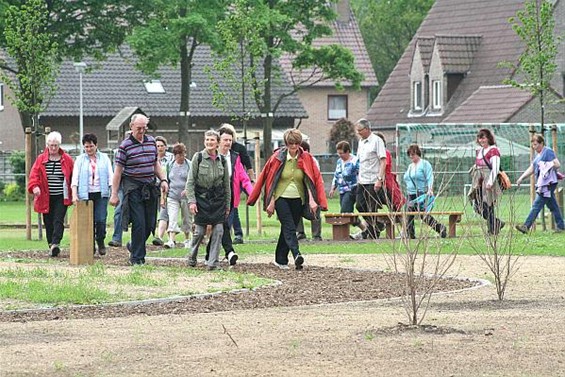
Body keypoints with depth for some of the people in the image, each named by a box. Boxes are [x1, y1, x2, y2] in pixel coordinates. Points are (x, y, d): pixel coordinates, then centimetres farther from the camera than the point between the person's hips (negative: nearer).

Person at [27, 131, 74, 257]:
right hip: (46, 198, 2)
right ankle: (51, 246, 15)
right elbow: (34, 175, -2)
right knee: (48, 222, 5)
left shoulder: (67, 159, 3)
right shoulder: (41, 159, 5)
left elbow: (73, 176, 6)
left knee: (58, 221, -14)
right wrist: (35, 186, -22)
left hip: (61, 197, -2)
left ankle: (55, 244, -23)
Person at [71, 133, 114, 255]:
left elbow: (110, 176, 9)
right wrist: (74, 194, -10)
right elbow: (75, 178, 2)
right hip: (85, 195, 0)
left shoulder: (104, 158, 10)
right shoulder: (80, 160, 9)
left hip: (101, 194, 0)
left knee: (100, 220, -9)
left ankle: (101, 242, 12)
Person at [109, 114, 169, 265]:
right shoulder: (125, 146, -6)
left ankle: (134, 246, 31)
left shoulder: (151, 142, 10)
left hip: (150, 188, 5)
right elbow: (118, 170, -5)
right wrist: (114, 194, -7)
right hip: (133, 188, -5)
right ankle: (137, 258, 0)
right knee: (139, 223, -9)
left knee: (150, 224, 7)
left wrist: (163, 179, 5)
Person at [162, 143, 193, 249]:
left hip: (186, 197, -1)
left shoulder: (189, 165, -1)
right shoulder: (169, 165, 9)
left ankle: (187, 240, 25)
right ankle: (171, 241, -21)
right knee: (172, 219, -12)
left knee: (186, 219, 9)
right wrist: (163, 197, 11)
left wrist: (187, 189, -22)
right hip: (172, 196, 1)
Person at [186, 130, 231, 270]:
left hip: (218, 200, 3)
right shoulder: (198, 157, -3)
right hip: (201, 198, -3)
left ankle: (213, 262, 0)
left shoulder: (222, 160, 6)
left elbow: (227, 184, 12)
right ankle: (192, 257, 21)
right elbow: (190, 181, -2)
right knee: (199, 231, -2)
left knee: (218, 231, -5)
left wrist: (227, 204, 11)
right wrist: (191, 200, -10)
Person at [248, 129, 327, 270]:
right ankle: (297, 255, -34)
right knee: (289, 227, -18)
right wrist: (271, 202, -5)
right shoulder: (278, 157, -4)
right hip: (281, 198, -3)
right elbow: (272, 181, -2)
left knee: (288, 229, 9)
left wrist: (312, 200, -11)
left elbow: (309, 181, 1)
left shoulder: (305, 159, 1)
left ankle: (280, 259, 21)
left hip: (298, 199, 3)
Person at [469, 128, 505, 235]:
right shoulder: (479, 150, 17)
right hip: (478, 182, 8)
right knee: (477, 206, 4)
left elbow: (495, 168, -15)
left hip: (488, 180, -8)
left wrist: (490, 182, -23)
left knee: (488, 206, -7)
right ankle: (497, 223, 18)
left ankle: (493, 230, 5)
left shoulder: (493, 150, -7)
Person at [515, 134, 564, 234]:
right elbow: (531, 169, 18)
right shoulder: (538, 155, 18)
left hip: (548, 183, -10)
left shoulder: (548, 152, -9)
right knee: (553, 206, 13)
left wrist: (545, 166, -19)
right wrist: (521, 178, 7)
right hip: (542, 184, 10)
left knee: (537, 205, -11)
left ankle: (526, 226, -15)